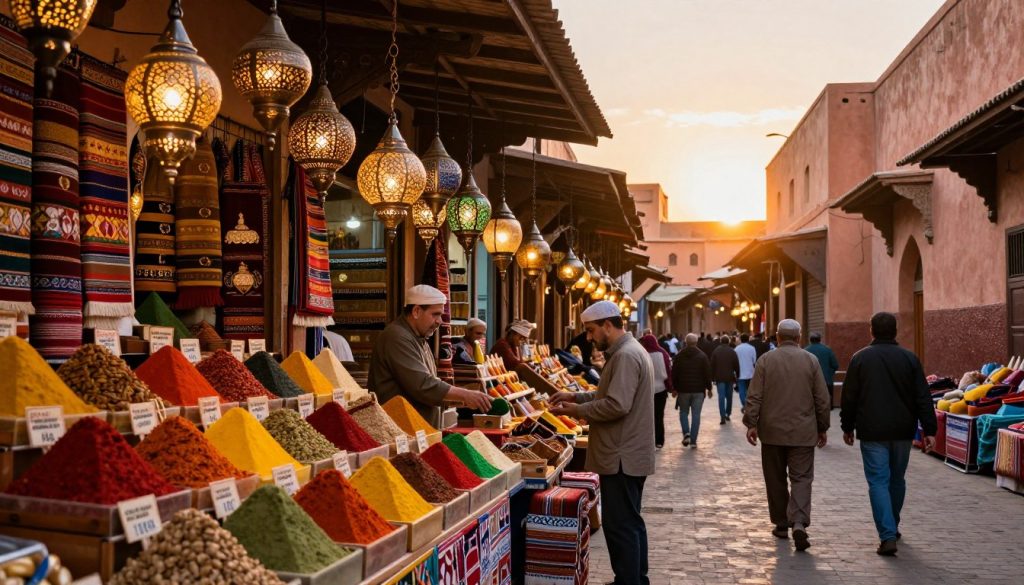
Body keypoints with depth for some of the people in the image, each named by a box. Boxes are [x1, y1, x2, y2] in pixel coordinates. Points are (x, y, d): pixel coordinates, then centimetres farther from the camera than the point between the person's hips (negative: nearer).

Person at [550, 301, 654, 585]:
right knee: (632, 523, 18)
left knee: (620, 527, -4)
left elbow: (616, 405, -27)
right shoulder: (629, 350, 14)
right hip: (630, 454, 11)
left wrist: (577, 410, -15)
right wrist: (576, 396, 11)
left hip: (622, 457, -11)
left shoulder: (625, 355, -20)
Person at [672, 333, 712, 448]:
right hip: (698, 390, 0)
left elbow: (674, 374, 2)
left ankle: (686, 434, -5)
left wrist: (675, 388, 11)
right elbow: (707, 373, -2)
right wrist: (709, 388, 7)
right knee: (696, 414, 3)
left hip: (683, 390, 0)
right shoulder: (702, 356, -2)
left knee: (684, 412, 15)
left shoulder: (679, 356, 0)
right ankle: (693, 441, 0)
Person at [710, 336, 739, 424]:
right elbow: (736, 365, -1)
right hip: (730, 377, 1)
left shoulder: (716, 351, 0)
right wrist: (737, 376, 9)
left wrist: (713, 377, 8)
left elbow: (712, 365, 1)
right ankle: (728, 414, 21)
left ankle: (723, 416, -13)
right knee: (729, 396, 14)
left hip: (719, 377, -1)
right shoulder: (732, 351, -1)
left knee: (721, 397, -4)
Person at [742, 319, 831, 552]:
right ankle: (799, 523, -17)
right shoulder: (811, 360, 0)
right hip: (803, 432, 0)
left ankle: (782, 524, 19)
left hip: (772, 431, 0)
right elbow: (822, 399, 3)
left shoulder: (765, 360, -2)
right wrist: (822, 428, 11)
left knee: (776, 479, 11)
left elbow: (754, 396, -6)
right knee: (801, 478, 1)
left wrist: (751, 424, -1)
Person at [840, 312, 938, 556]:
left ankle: (887, 536, -11)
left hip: (872, 432, -3)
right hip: (902, 431, 3)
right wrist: (929, 430, 2)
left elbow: (849, 397, 0)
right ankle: (892, 527, 33)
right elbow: (923, 398, -1)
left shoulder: (860, 358, -3)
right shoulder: (910, 358, 1)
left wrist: (847, 427, 11)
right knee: (897, 479, 18)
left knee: (878, 481, -2)